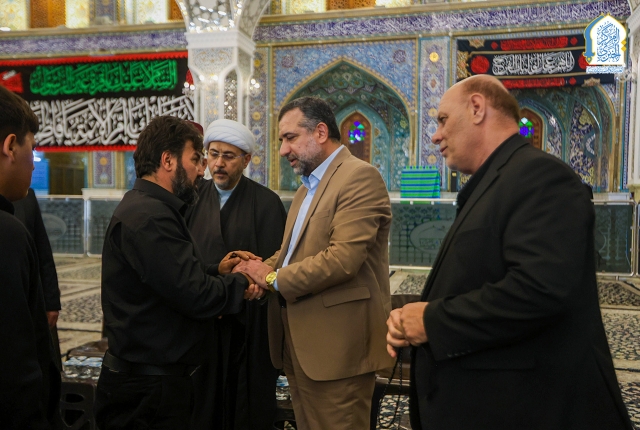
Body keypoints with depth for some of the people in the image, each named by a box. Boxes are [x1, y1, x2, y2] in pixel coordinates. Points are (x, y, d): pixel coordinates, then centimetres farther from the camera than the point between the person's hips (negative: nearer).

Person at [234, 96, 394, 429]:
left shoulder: (360, 177, -13)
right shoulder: (307, 187, 16)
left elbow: (343, 258, -23)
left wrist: (275, 278, -13)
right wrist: (261, 268, -4)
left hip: (336, 346, -8)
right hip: (299, 344, 8)